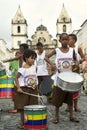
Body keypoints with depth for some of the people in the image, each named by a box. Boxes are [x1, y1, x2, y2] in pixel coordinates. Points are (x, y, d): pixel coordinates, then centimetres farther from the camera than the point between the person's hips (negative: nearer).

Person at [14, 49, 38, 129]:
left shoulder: (34, 67, 4)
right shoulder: (22, 69, -12)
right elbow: (16, 78, -9)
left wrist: (36, 84, 5)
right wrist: (18, 88, -17)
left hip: (33, 89, 5)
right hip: (24, 89, -4)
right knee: (22, 107, 3)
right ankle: (22, 122, 16)